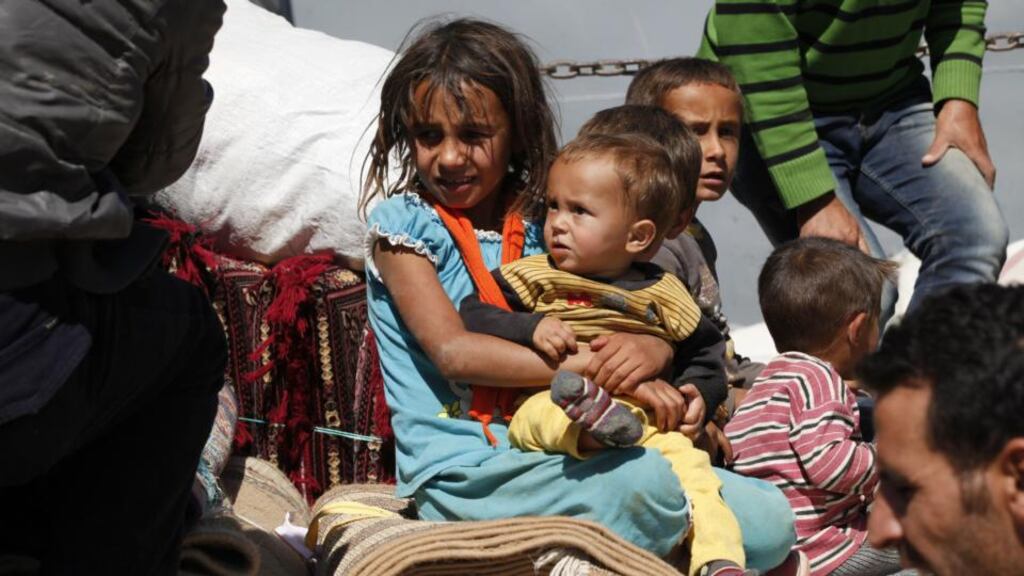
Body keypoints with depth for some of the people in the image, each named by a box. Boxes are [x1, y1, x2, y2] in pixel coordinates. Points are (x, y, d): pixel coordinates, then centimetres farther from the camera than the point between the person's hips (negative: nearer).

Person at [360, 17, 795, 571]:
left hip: (558, 455, 5)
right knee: (646, 480, -31)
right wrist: (592, 365, -21)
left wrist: (654, 348, -15)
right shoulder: (403, 223, 0)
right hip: (462, 472, -5)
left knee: (769, 527, -10)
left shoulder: (542, 219, 13)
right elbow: (453, 351, -12)